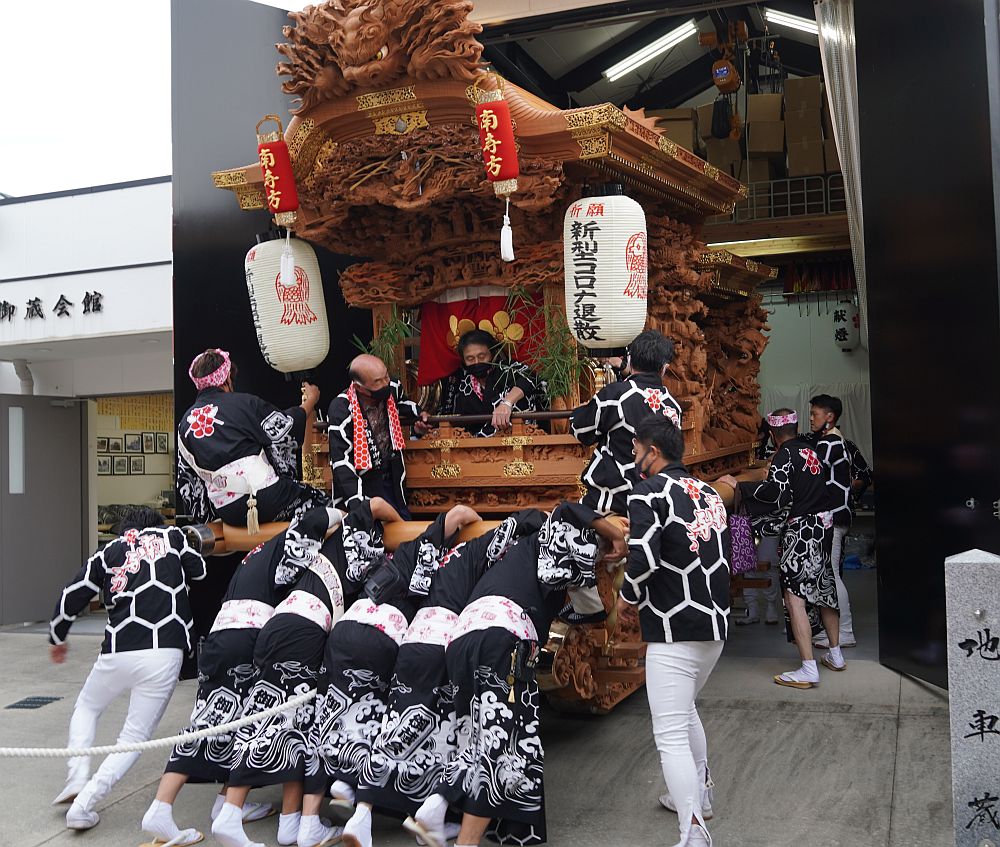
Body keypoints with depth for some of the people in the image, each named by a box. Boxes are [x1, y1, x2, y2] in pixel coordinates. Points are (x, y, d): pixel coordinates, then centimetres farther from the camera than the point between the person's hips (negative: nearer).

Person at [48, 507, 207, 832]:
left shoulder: (108, 553, 15)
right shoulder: (173, 537, 11)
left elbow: (70, 598, 15)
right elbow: (199, 571, 25)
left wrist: (57, 639, 32)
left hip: (119, 653, 1)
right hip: (166, 654, -1)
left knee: (86, 708, 30)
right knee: (135, 737, 13)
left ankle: (78, 775, 12)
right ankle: (83, 805, 1)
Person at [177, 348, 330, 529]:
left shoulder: (185, 422, 13)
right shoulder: (245, 403, -3)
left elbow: (186, 476, 17)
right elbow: (286, 428, 3)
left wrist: (204, 516, 26)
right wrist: (311, 400, 21)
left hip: (227, 513, 5)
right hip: (266, 498, -5)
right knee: (321, 500, 14)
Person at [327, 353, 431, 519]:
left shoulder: (392, 389, -9)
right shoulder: (341, 409, -25)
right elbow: (341, 462, -25)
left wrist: (419, 414, 2)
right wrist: (358, 505, -34)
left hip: (392, 478, 5)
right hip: (360, 482, -5)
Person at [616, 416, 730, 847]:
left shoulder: (649, 492, -10)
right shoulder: (709, 493, 13)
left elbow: (644, 558, -22)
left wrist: (627, 597, -3)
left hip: (675, 631, -9)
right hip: (716, 625, 9)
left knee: (671, 735, -4)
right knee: (684, 709, 29)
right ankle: (699, 793, 42)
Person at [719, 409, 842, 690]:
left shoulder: (786, 454, -12)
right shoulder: (809, 449, 11)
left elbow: (774, 491, -25)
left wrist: (738, 485, -16)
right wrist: (774, 476, 37)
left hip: (803, 528, -9)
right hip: (824, 522, 9)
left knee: (794, 597, -8)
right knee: (823, 589, 20)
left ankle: (808, 669, -11)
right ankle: (835, 655, 32)